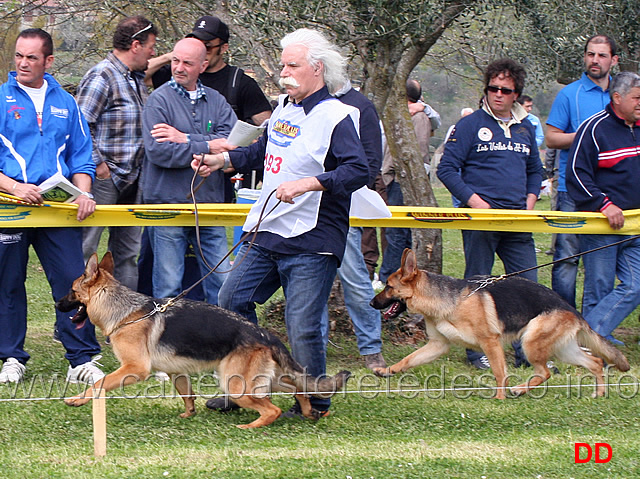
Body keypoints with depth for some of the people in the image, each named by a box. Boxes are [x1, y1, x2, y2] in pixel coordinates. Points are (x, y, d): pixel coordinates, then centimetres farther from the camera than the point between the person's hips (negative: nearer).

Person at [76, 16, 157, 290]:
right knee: (85, 248, -4)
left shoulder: (137, 79, 15)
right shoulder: (102, 77, -13)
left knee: (128, 251, 13)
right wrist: (98, 164, -17)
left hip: (131, 181, 9)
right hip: (105, 179, -9)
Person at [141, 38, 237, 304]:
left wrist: (186, 139, -15)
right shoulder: (160, 100, -2)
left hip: (209, 203, 4)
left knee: (222, 282, 4)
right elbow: (158, 151, -15)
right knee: (168, 287, 0)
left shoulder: (216, 101, 11)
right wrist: (208, 147, -13)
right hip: (168, 205, -4)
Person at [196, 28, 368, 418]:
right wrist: (222, 160, 26)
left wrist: (306, 184, -33)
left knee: (303, 326, -8)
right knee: (233, 301, 11)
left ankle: (315, 403, 11)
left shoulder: (336, 117, -13)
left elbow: (358, 170, -25)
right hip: (268, 233, 9)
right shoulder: (284, 108, 13)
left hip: (312, 243, -9)